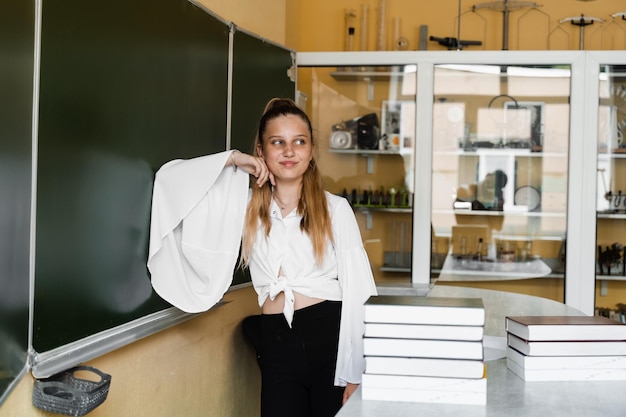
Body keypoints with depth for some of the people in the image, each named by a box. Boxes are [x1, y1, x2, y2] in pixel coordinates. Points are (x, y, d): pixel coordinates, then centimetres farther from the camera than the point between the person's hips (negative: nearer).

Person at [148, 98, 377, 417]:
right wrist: (231, 161, -1)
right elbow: (170, 179, 5)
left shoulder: (335, 208, 1)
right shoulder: (248, 206, 9)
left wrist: (355, 373, -7)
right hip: (276, 345, 2)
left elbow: (357, 290, -3)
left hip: (330, 336, -2)